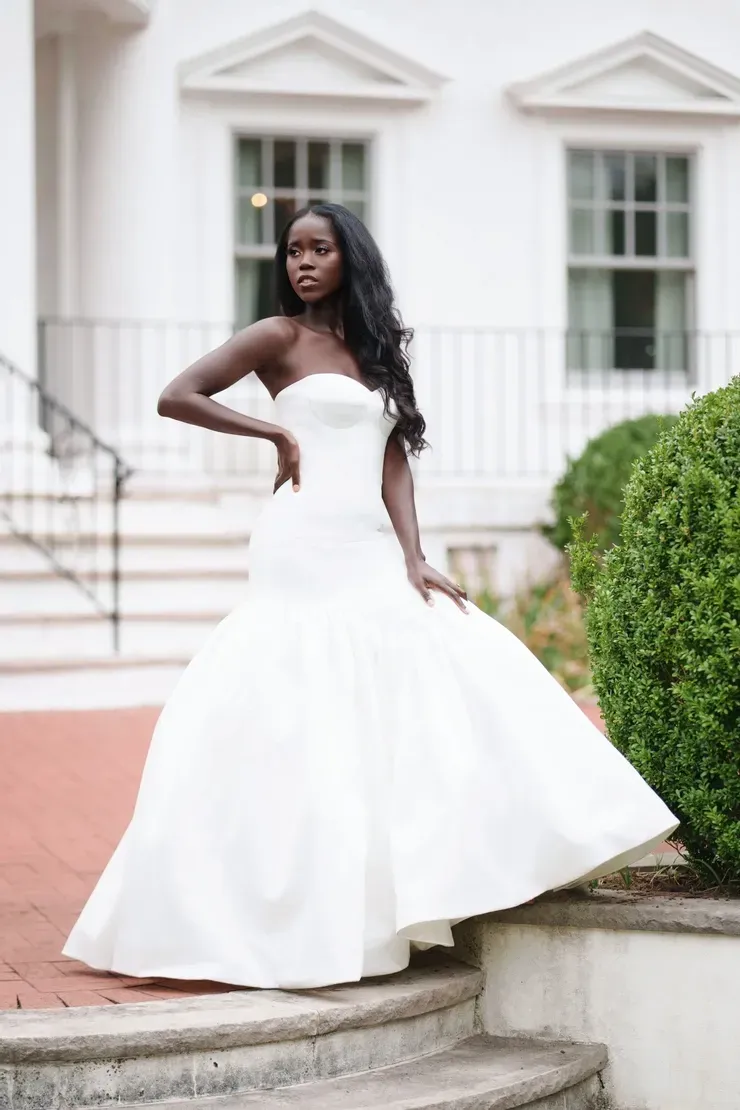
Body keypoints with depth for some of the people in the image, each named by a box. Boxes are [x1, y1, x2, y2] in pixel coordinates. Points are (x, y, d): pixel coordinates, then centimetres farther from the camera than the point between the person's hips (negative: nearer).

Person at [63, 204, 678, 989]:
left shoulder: (376, 350, 16)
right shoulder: (279, 338, 1)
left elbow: (394, 465, 7)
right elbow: (175, 397, -7)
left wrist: (412, 559, -6)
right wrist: (276, 433, -4)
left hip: (371, 550, 6)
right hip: (305, 547, -6)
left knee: (404, 699, -2)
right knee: (304, 721, -8)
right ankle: (308, 917, -6)